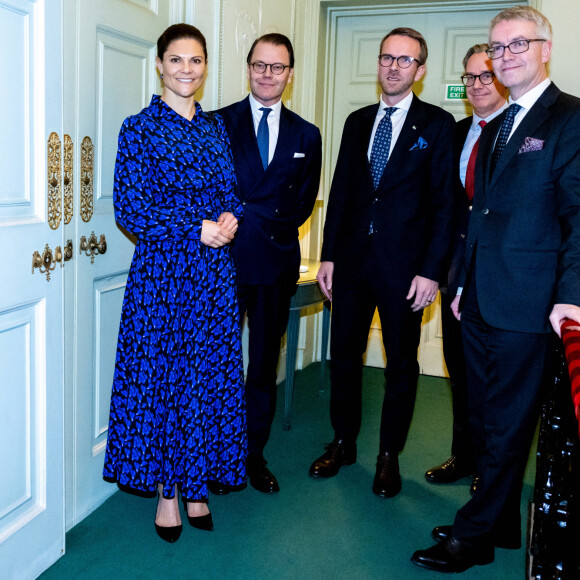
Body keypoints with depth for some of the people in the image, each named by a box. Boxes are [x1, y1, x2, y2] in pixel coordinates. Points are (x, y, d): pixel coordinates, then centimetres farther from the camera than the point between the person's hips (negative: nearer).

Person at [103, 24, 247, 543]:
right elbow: (130, 209, -9)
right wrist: (198, 230, -15)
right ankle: (167, 490, 21)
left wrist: (231, 217, -6)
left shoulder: (216, 127, 12)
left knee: (209, 377, 9)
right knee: (160, 376, 4)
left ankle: (196, 485, 25)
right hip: (162, 271, -4)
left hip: (214, 271, 5)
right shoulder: (140, 129, -3)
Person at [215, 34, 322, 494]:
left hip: (276, 262, 2)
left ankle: (254, 454, 23)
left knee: (265, 364, 9)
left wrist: (249, 217, -2)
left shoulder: (306, 136, 12)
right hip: (225, 258, -2)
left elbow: (304, 203, 9)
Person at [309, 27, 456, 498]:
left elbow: (444, 203, -5)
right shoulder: (358, 122, 12)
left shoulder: (437, 124, -1)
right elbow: (340, 191, 12)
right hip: (352, 261, 4)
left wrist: (431, 270, -12)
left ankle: (389, 455, 24)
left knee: (401, 366, 8)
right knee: (344, 357, 11)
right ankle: (344, 443, 29)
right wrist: (329, 256, 6)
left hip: (404, 265, -3)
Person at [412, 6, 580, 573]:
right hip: (479, 301, 8)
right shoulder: (494, 128, 18)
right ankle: (499, 522, 31)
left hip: (525, 303, -8)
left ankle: (474, 535, 18)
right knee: (483, 417, 15)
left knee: (506, 424, 4)